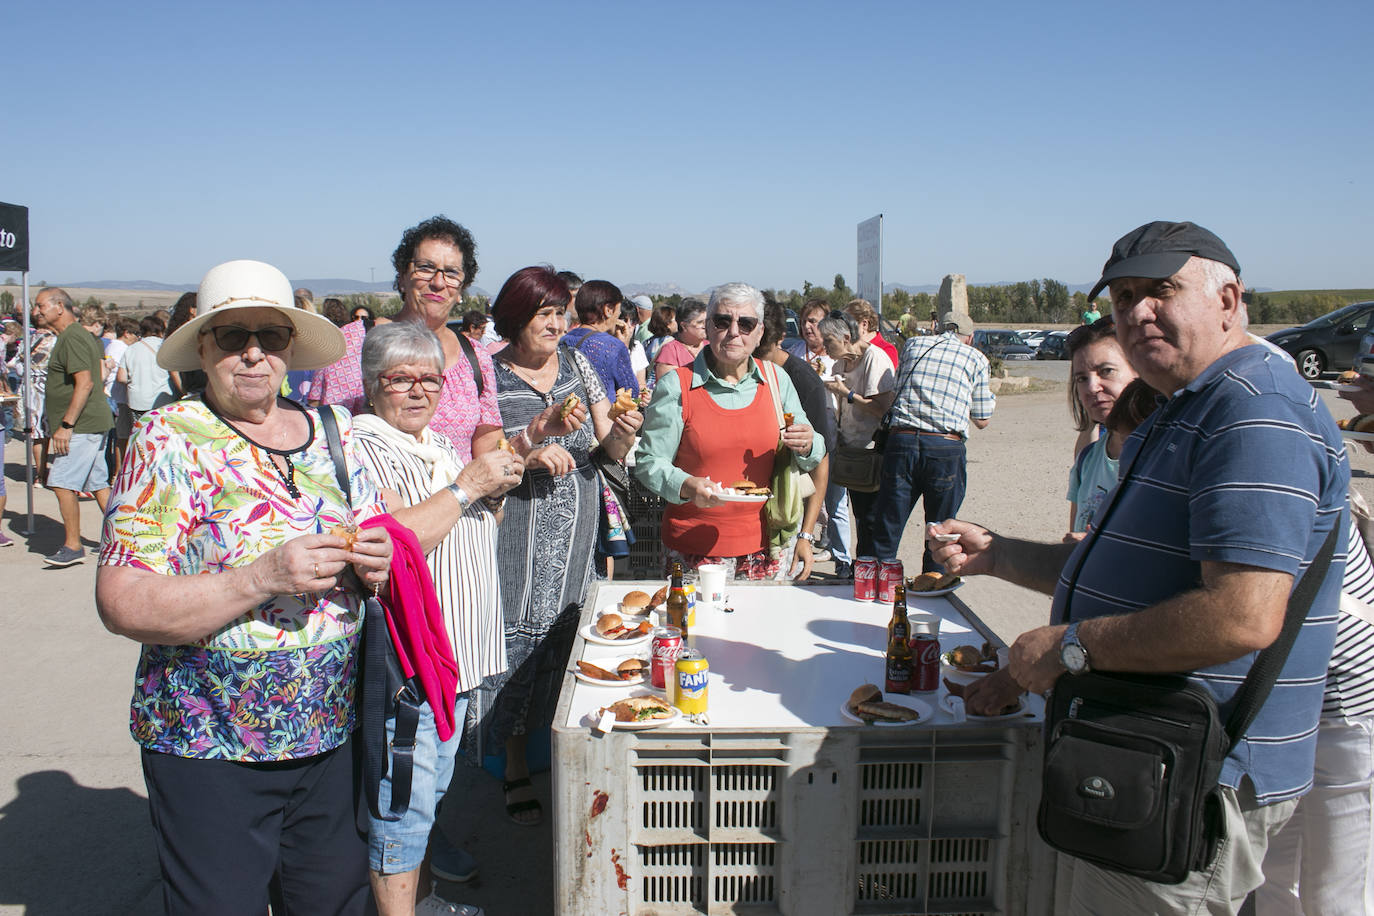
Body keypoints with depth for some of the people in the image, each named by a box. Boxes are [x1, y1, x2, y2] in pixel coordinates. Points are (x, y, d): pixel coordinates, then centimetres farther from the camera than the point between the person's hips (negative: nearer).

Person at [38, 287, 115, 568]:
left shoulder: (72, 337, -14)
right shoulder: (82, 335, 17)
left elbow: (85, 383, -22)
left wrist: (66, 424, -23)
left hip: (82, 426, -10)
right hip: (92, 425, 10)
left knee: (61, 483, -8)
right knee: (98, 484, 12)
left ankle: (72, 546, -3)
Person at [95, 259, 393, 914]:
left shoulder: (334, 434, 4)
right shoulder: (169, 438, -10)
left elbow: (377, 545, 14)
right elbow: (121, 604, -16)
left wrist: (377, 563, -10)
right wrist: (263, 578, -26)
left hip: (332, 735, 5)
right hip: (207, 747, -4)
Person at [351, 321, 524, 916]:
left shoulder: (440, 446, 14)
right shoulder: (363, 449, -14)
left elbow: (473, 530, 24)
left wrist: (498, 490, 5)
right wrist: (467, 484, -21)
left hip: (456, 654, 9)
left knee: (434, 787, 23)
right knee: (402, 806, -1)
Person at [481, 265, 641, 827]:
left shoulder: (577, 364, 8)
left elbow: (610, 450, 9)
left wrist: (622, 434, -14)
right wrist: (538, 433, -20)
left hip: (578, 535, 4)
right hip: (518, 538, -4)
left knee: (566, 639, 9)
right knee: (519, 637, 1)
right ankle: (516, 767, 18)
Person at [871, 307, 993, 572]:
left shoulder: (913, 345, 15)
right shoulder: (976, 359, 10)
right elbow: (982, 421, 14)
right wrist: (989, 395, 33)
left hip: (901, 442, 2)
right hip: (946, 449, -1)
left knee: (886, 533, 7)